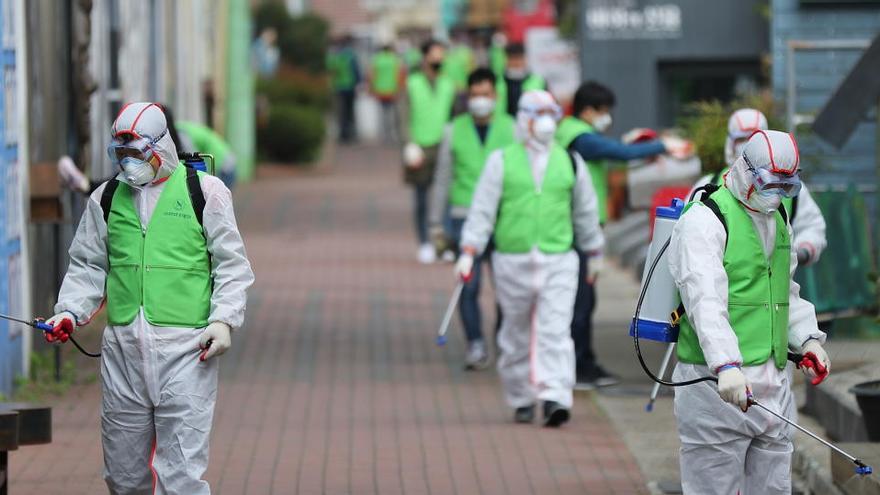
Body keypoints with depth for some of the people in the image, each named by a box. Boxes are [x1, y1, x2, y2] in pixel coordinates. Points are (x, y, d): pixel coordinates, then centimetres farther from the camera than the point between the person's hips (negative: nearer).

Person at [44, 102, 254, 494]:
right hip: (122, 348, 4)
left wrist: (224, 319, -7)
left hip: (185, 348, -4)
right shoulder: (106, 198, 14)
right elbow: (88, 267, 20)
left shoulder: (204, 191, 4)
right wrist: (70, 311, 3)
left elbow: (232, 266, 5)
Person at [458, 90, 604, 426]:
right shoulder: (502, 161, 4)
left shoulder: (570, 163, 10)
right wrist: (468, 253, -7)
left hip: (558, 262, 0)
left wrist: (595, 253, 24)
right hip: (513, 260, 0)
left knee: (555, 332, -12)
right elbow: (482, 209, 0)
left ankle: (555, 399, -20)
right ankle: (521, 401, 20)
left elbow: (586, 213, 20)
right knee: (517, 335, 7)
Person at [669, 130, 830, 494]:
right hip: (716, 384, -8)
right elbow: (705, 299, -24)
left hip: (774, 380, 8)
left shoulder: (779, 221, 17)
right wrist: (726, 365, -36)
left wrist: (807, 338, 9)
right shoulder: (704, 221, -10)